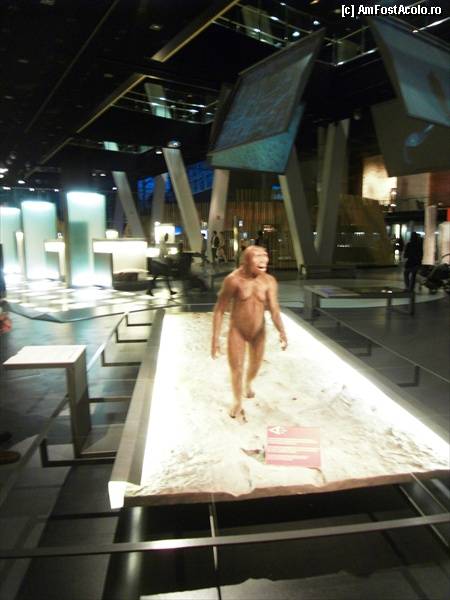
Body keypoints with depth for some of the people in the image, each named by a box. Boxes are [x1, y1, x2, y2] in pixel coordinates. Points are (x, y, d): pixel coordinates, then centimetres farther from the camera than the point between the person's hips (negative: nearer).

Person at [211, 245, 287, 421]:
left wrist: (282, 332, -39)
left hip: (258, 332, 3)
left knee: (255, 365, 22)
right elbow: (219, 310, -17)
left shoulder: (269, 281, -15)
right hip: (237, 331, -3)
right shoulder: (233, 280, -23)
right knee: (236, 369, 2)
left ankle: (248, 384, 60)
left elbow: (274, 310, -20)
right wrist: (215, 339, -18)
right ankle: (237, 402, 32)